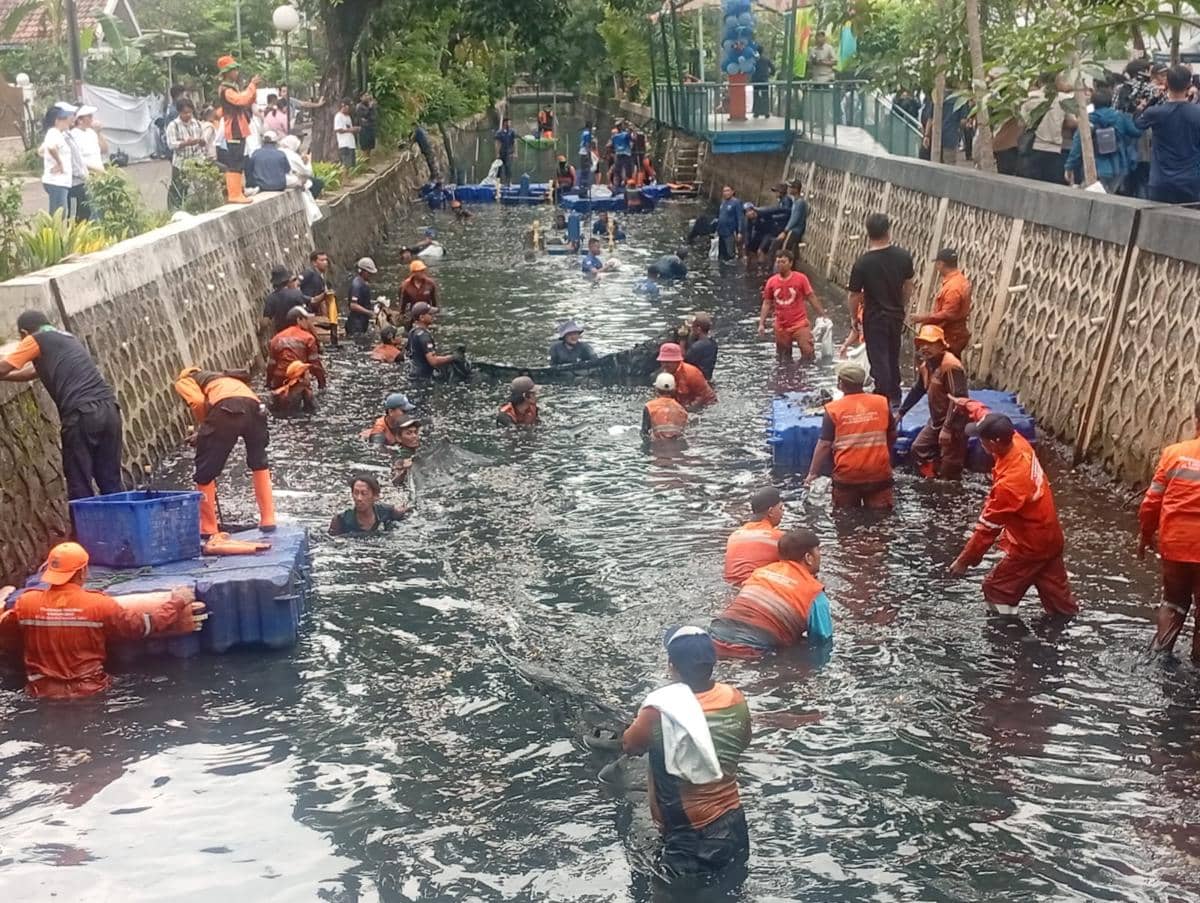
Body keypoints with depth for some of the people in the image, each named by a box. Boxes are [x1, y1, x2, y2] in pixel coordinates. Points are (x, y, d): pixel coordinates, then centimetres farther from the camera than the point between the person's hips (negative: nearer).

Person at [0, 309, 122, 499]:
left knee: (80, 488, 0)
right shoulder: (68, 339, 30)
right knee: (111, 483, 10)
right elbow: (37, 371, 40)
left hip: (82, 415, -7)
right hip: (108, 408, 7)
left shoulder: (37, 340, 8)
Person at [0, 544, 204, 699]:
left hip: (42, 692, 2)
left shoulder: (26, 603, -9)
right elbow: (140, 625, -7)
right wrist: (176, 603, 6)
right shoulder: (99, 604, -16)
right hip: (88, 691, -2)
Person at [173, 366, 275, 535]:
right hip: (254, 405, 6)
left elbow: (198, 402, 4)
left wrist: (202, 428, 19)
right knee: (259, 462, 29)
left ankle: (208, 530, 15)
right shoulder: (217, 378, 44)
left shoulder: (183, 381, 26)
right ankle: (268, 520, 28)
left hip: (227, 408, -6)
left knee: (205, 471, 10)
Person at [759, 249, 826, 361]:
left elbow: (812, 298, -1)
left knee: (808, 354, -11)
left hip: (800, 324, -3)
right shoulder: (771, 282, 2)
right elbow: (767, 303, 8)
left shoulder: (801, 278, -5)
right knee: (783, 359, 10)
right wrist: (761, 324, 2)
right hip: (781, 327, 3)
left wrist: (822, 316, -2)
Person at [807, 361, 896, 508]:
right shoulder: (882, 403, 0)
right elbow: (892, 437, 10)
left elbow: (824, 445, -10)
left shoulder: (833, 409, -8)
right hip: (879, 474, 2)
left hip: (846, 476, -1)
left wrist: (813, 473, -4)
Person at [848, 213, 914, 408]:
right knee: (893, 357, 20)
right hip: (896, 315, 5)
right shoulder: (903, 256, -7)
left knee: (879, 361, 3)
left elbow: (855, 296, -13)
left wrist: (854, 319, 2)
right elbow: (908, 286, 5)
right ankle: (895, 397, 32)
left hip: (874, 318, -4)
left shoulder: (862, 262, -19)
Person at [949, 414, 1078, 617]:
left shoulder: (1008, 484, -36)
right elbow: (992, 422, 9)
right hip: (1049, 537, 8)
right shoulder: (1018, 442, -15)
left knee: (996, 590, 8)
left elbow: (988, 527, -25)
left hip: (1031, 546, -8)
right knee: (1056, 591, 22)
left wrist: (964, 560, -16)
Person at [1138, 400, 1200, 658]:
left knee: (1174, 600, 22)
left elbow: (1153, 500, -1)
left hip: (1175, 543, 2)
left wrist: (1145, 534, 13)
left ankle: (1159, 652, 25)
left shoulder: (1175, 452, -7)